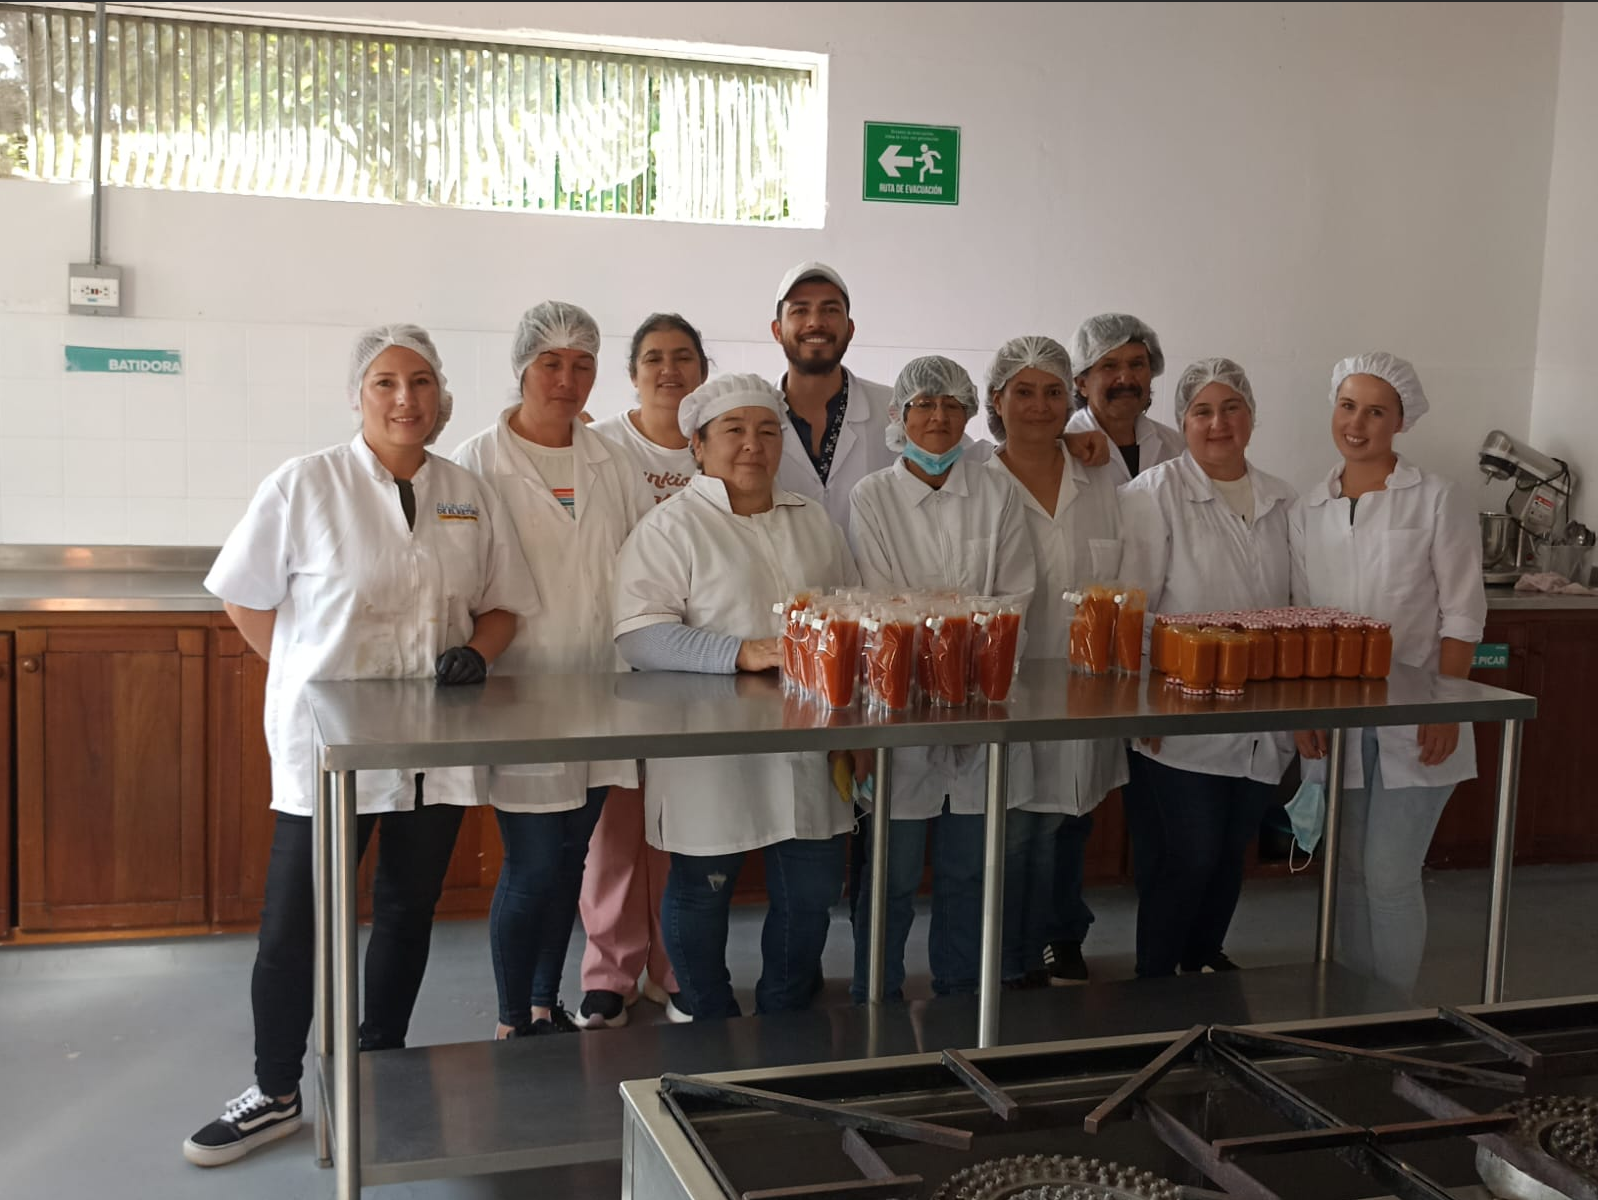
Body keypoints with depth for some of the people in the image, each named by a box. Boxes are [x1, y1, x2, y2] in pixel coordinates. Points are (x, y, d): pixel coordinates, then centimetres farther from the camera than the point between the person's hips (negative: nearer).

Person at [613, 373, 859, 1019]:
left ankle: (786, 1022, 32)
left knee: (812, 891, 11)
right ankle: (712, 1030, 28)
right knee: (702, 889, 7)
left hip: (806, 747, 5)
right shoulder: (672, 525, -5)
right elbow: (641, 633, -16)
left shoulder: (813, 520, 14)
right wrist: (746, 654, -24)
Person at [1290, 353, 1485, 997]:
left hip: (1413, 725, -4)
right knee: (1348, 871, 11)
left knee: (1389, 875, -5)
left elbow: (1462, 616, -5)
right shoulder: (1308, 510, 7)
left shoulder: (1438, 501, -4)